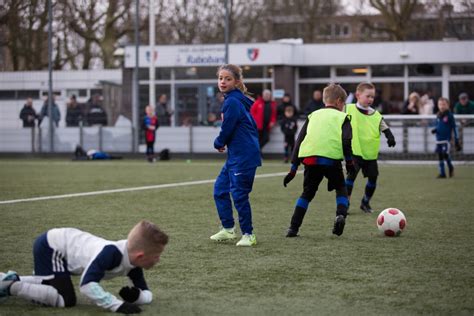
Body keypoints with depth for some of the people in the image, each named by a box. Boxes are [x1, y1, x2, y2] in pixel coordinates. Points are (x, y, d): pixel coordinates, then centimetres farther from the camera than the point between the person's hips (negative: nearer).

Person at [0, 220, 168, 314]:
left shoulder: (133, 262, -11)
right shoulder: (111, 252, -37)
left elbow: (147, 295, -5)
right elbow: (87, 284, -41)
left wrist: (136, 295, -27)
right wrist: (117, 305, -42)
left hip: (63, 241, 9)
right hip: (50, 247, -9)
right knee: (65, 299, -20)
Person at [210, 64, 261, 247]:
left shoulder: (232, 102, -16)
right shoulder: (237, 100, 14)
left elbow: (227, 129, -16)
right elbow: (252, 125, 19)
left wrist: (219, 143, 5)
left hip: (243, 157, -10)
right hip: (235, 156, 10)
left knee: (239, 194, -5)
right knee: (220, 188, 14)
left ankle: (248, 235, 5)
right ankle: (228, 229, 22)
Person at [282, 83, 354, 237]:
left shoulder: (313, 116, 24)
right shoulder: (342, 117, 13)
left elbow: (299, 141, 20)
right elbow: (346, 140, -4)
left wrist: (293, 168, 20)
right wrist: (349, 161, 5)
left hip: (310, 159, 3)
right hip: (331, 159, -3)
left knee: (307, 193, 17)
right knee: (341, 189, 20)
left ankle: (293, 228, 8)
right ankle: (340, 215, -6)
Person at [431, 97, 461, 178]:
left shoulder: (449, 115, -6)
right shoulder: (438, 116, 8)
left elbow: (454, 128, -3)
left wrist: (456, 140, -5)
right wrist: (434, 130, -3)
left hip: (447, 139, -5)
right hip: (438, 139, 5)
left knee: (445, 153, -18)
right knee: (440, 156, 4)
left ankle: (450, 167, 8)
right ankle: (442, 173, 13)